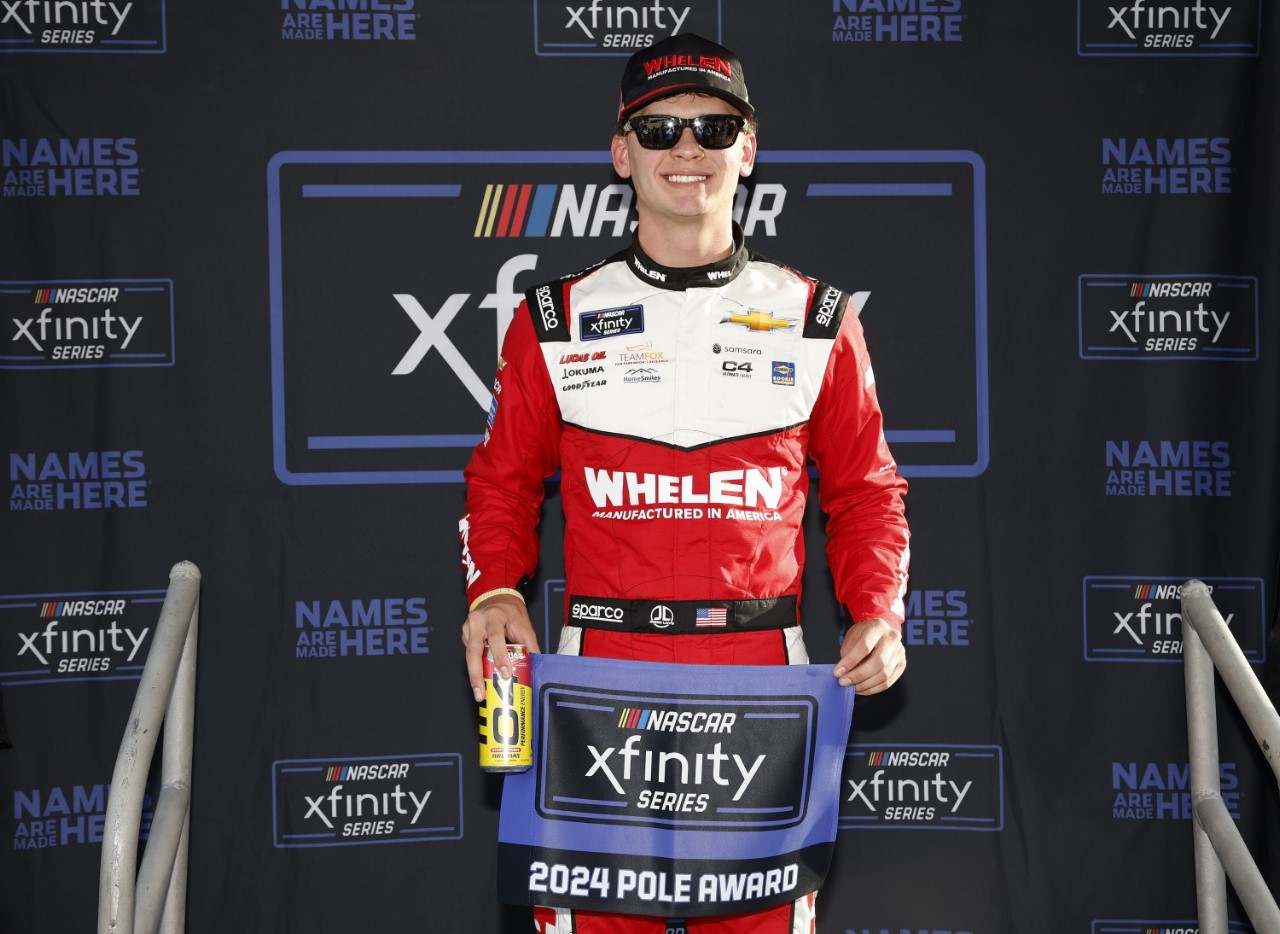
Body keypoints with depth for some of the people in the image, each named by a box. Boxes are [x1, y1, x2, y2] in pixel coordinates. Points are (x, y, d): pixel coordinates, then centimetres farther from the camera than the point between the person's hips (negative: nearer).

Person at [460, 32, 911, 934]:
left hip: (762, 675, 0)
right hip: (600, 670, 0)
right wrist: (495, 592, -2)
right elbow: (504, 479, 15)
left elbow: (865, 490, 14)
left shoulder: (816, 321, 9)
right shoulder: (557, 322, 8)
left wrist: (880, 612, -1)